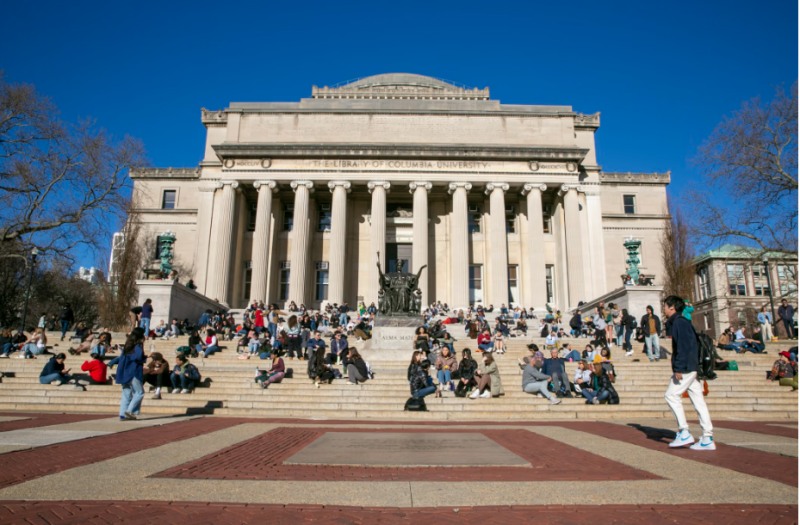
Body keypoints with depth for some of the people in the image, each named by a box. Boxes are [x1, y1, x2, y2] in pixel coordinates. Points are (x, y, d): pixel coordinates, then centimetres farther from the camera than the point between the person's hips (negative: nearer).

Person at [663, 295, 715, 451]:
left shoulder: (679, 322, -10)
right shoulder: (680, 322, 19)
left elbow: (683, 346, -19)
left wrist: (679, 368, -21)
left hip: (686, 367, -10)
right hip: (692, 368, 10)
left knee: (671, 395, -6)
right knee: (698, 400, 6)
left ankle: (684, 432, -7)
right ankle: (708, 439, 7)